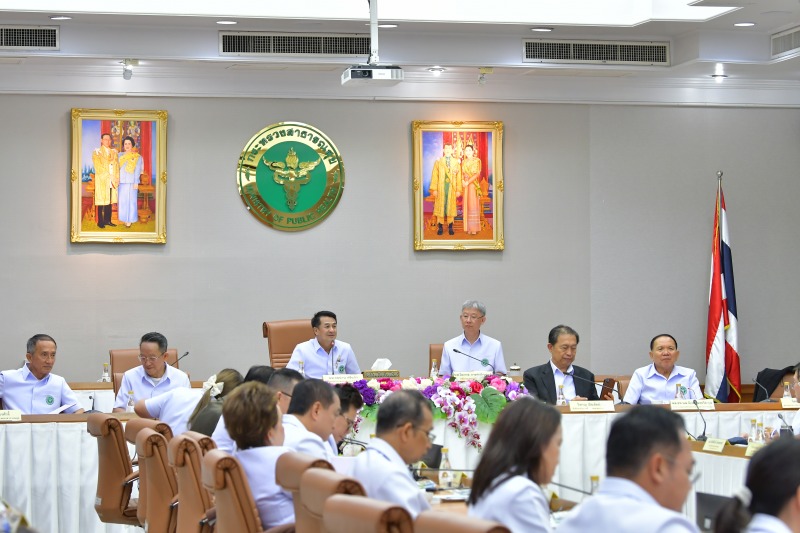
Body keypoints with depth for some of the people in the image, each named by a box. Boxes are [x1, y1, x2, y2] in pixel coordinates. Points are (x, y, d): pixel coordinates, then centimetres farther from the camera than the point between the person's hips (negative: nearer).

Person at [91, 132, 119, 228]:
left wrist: (117, 178, -2)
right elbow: (98, 167, -8)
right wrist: (109, 176, -14)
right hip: (102, 181, -4)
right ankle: (100, 222, -2)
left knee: (110, 201, 4)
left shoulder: (114, 152, 16)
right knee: (102, 202, -5)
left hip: (112, 181, 4)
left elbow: (117, 165, 13)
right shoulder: (97, 152, 1)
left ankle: (107, 220, 10)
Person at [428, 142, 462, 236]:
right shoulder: (438, 162, 4)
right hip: (441, 188, -1)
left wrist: (458, 190, 0)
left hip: (452, 189, 1)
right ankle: (440, 227, 3)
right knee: (440, 207, -1)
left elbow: (458, 177, 5)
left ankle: (450, 227, 7)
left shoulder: (456, 162, 6)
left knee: (451, 207, 2)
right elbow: (434, 176, 2)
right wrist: (434, 189, -5)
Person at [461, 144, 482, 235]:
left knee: (473, 205, -6)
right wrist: (463, 181, -9)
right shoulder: (463, 162, 13)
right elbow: (462, 174, 12)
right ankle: (468, 228, 4)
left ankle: (474, 228, -5)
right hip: (465, 186, 4)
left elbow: (477, 174, -9)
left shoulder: (477, 161, -2)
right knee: (467, 205, 2)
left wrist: (468, 182, -16)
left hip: (473, 185, -4)